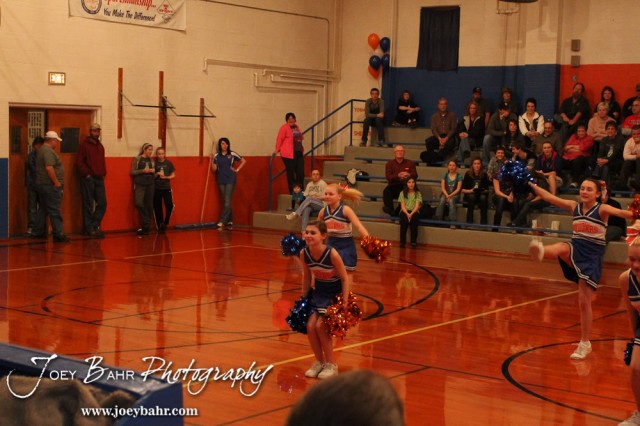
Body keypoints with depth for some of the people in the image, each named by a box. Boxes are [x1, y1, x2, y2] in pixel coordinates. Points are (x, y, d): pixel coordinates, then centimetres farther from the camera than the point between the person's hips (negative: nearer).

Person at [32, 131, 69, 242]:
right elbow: (49, 168, -26)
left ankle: (38, 232, 20)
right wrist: (56, 182, -20)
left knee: (43, 209, 16)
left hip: (41, 184, 10)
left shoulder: (42, 150, 17)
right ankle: (58, 234, -9)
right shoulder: (48, 151, -16)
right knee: (55, 211, -9)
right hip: (50, 186, -10)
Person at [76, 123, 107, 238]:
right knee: (88, 205, -2)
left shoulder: (100, 146, 18)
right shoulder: (84, 145, -3)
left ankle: (95, 226, 11)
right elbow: (79, 162, -9)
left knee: (102, 203, 2)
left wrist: (103, 174, 10)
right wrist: (86, 174, -12)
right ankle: (89, 229, 3)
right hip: (88, 179, -7)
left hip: (99, 179, 7)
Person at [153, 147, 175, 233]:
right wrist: (157, 174, -13)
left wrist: (165, 177, -11)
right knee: (157, 208, 2)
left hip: (166, 187, 0)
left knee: (169, 205, -13)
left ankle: (165, 223, 7)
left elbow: (173, 175, 6)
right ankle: (159, 226, 12)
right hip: (156, 188, 0)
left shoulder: (169, 163, 4)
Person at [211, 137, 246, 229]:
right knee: (225, 202, 8)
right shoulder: (216, 156, 6)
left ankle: (222, 222, -14)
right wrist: (212, 161, -10)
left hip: (230, 180, -3)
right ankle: (230, 221, 17)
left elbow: (243, 161, 4)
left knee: (227, 201, -10)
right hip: (221, 180, 4)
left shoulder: (232, 154, -2)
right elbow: (214, 169, 4)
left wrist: (237, 170, -2)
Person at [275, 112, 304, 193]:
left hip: (299, 153, 7)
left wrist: (301, 137, 15)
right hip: (288, 154, -7)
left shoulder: (296, 127, 17)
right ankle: (292, 192, 6)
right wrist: (277, 150, -14)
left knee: (301, 173, 3)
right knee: (291, 174, -1)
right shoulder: (284, 127, -6)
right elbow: (279, 139, -10)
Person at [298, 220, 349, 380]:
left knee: (320, 326, -14)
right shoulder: (304, 253, -14)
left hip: (335, 294, -5)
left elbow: (344, 279, -20)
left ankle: (331, 365, 5)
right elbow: (307, 277, 3)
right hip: (318, 292, 5)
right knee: (310, 326, -8)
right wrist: (303, 299, 7)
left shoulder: (332, 254, -29)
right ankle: (319, 362, 14)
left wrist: (344, 304, -23)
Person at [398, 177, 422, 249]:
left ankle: (413, 242, -29)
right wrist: (407, 214, -18)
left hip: (414, 211, 0)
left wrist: (411, 214, -21)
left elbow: (417, 206, -3)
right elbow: (402, 206, 1)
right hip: (404, 211, 0)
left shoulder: (418, 193, 9)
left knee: (414, 219, -35)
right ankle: (402, 242, -28)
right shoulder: (402, 193, 10)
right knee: (404, 218, -35)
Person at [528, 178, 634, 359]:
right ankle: (541, 251, -69)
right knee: (562, 248, -34)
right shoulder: (574, 206, 4)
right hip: (575, 249, 4)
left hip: (592, 257, -3)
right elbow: (548, 197, 1)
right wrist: (531, 184, -8)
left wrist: (633, 214, -49)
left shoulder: (602, 209, -9)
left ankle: (585, 344, 12)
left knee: (584, 302, -1)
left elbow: (620, 212, -29)